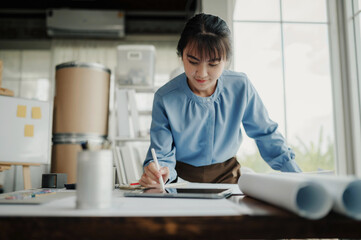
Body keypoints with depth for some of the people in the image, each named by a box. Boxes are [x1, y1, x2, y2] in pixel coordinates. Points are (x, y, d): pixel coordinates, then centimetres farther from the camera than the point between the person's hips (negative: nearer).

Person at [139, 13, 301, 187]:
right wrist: (156, 172, -36)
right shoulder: (165, 99, -16)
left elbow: (265, 134, 1)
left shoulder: (241, 87, -12)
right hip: (183, 178, -2)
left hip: (227, 176, 3)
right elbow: (162, 154, -12)